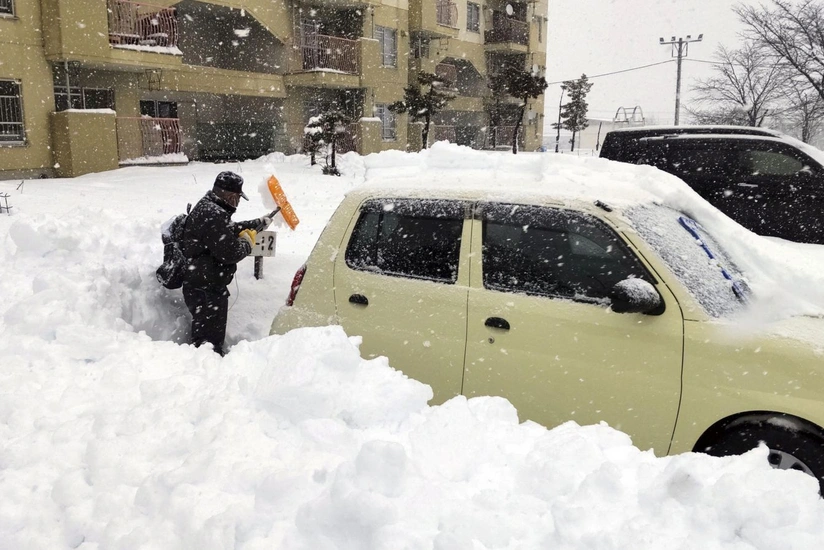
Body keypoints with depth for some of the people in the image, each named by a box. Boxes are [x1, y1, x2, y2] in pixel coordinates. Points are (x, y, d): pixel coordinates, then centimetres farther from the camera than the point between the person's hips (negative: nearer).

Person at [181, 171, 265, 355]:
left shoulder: (207, 207, 11)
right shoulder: (213, 215, -24)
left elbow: (230, 229, 29)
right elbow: (229, 253, -26)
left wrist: (257, 223, 31)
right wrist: (246, 243, -7)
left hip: (204, 285, 11)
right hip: (205, 289, -11)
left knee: (212, 333, 24)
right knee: (209, 337, -4)